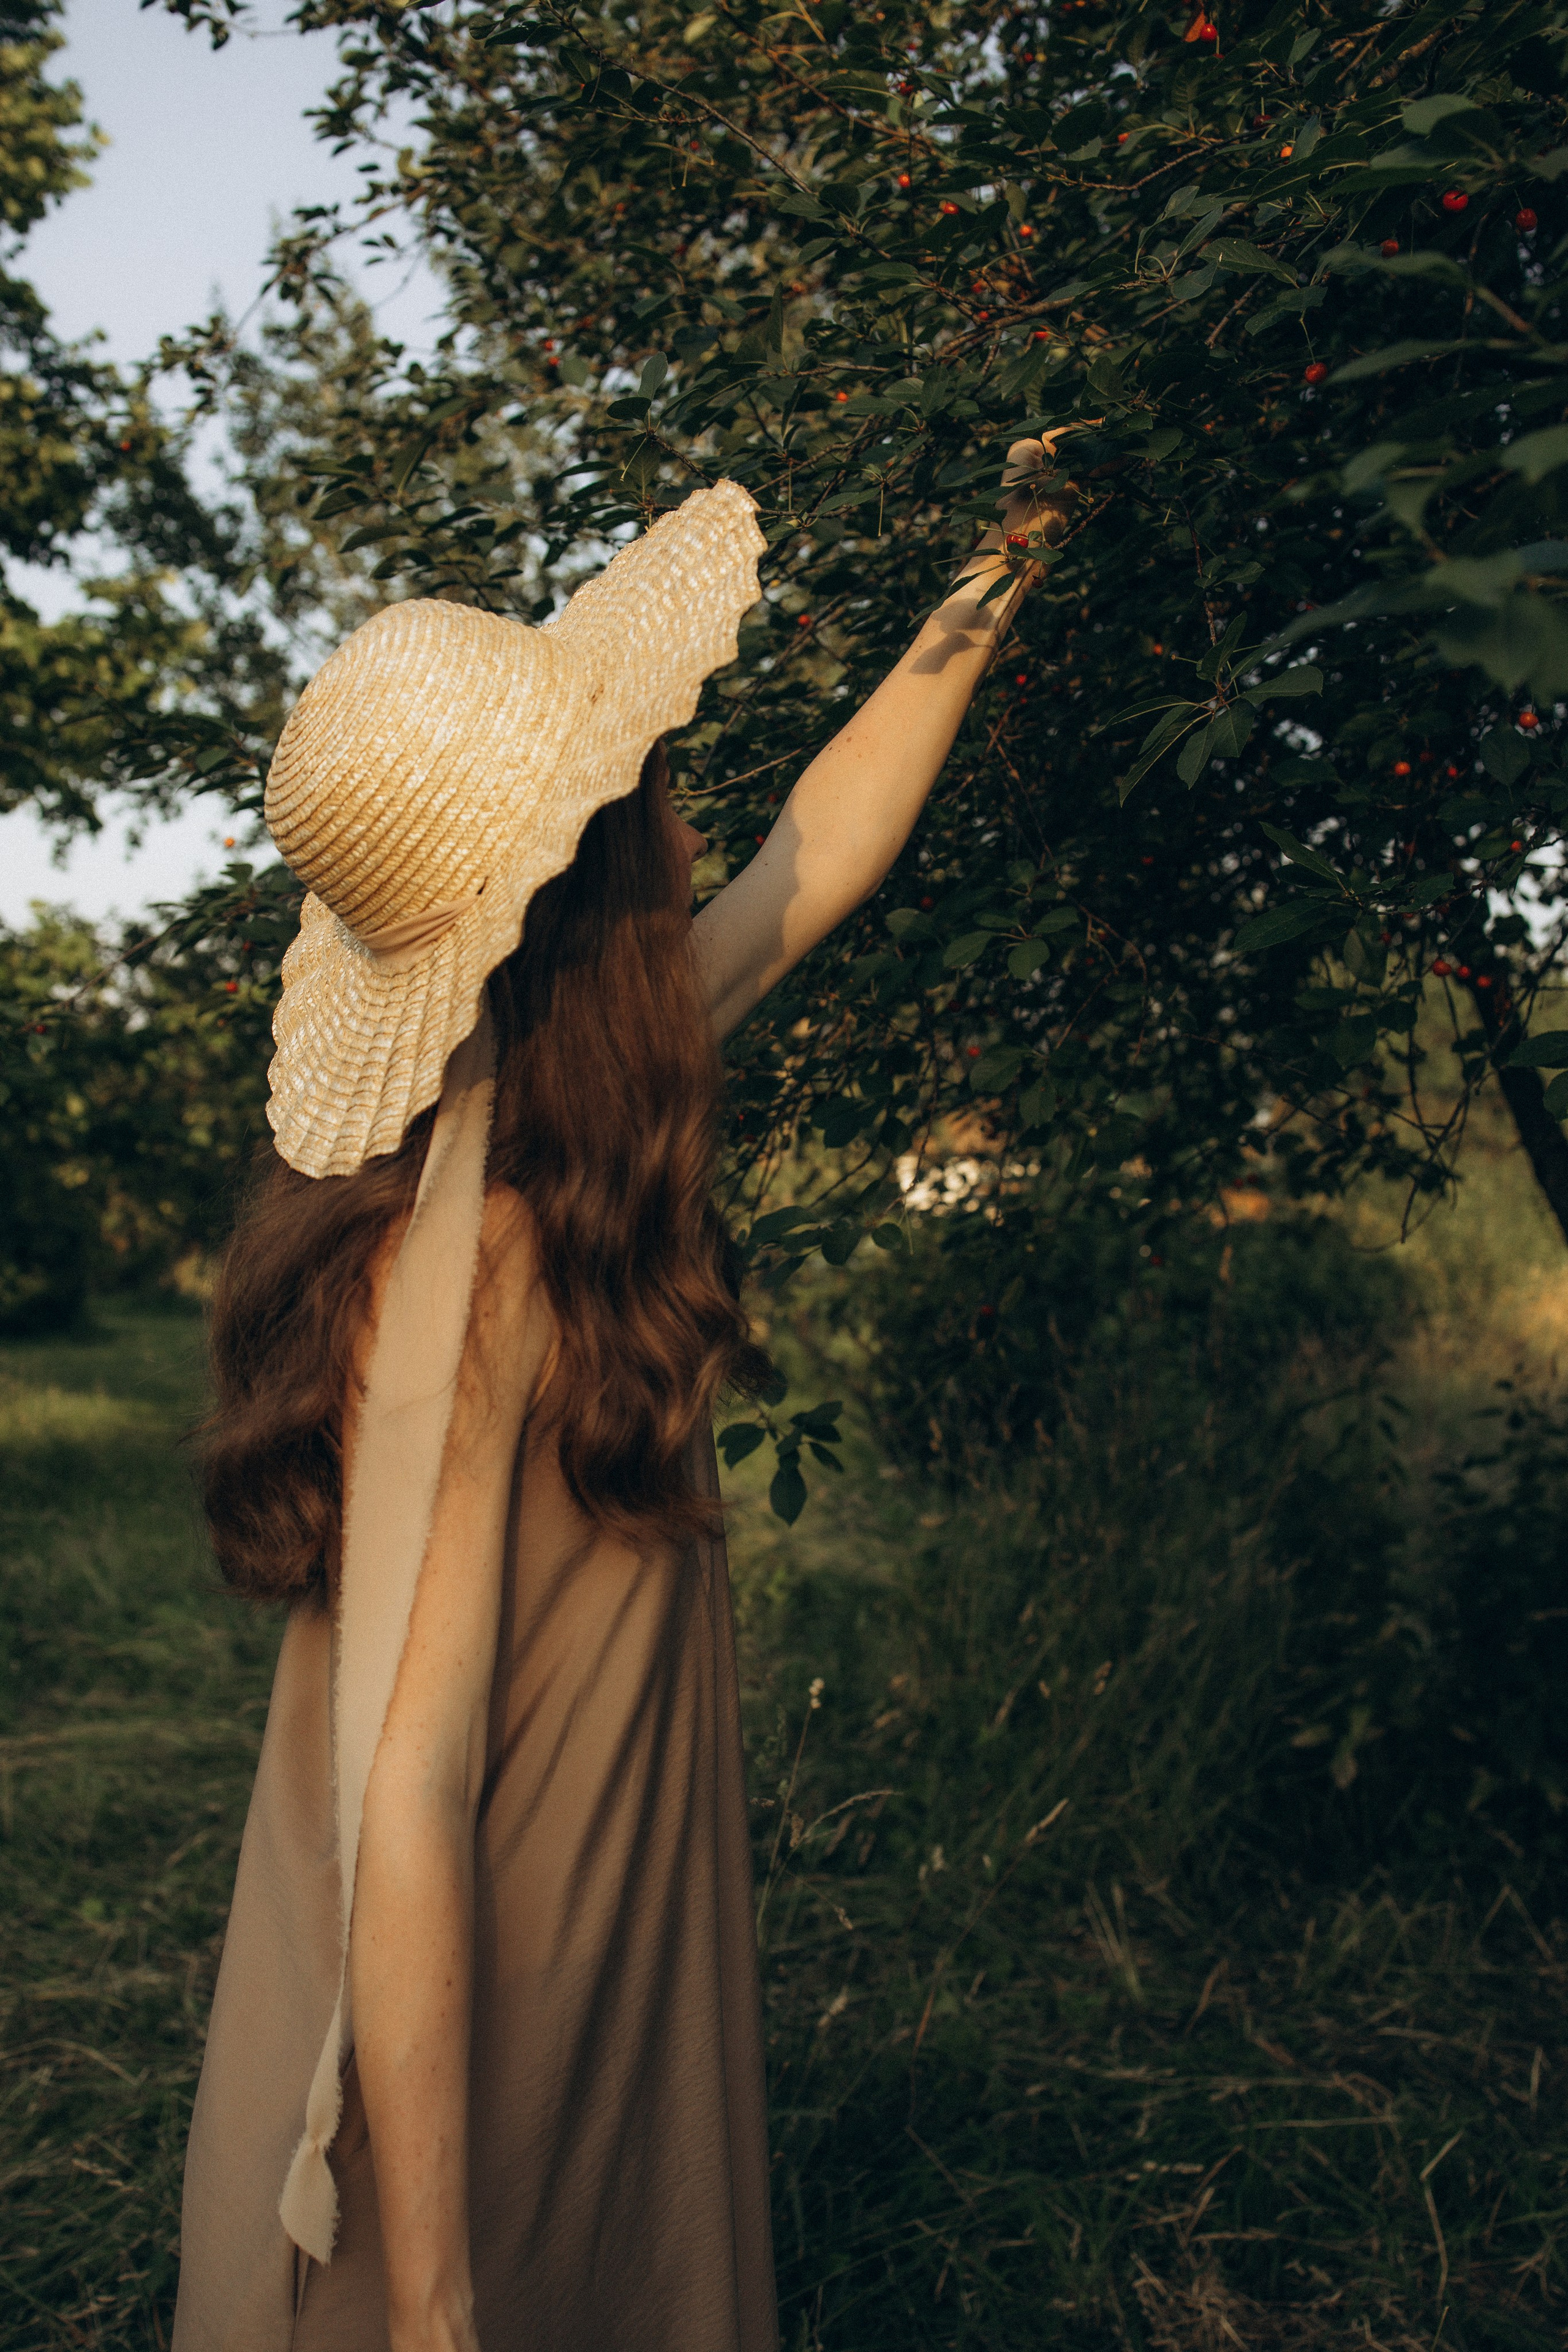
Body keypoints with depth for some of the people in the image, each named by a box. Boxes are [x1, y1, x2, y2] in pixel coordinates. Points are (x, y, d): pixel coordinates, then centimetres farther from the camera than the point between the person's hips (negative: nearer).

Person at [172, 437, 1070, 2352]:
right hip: (463, 2070, -8)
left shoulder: (562, 1099, -4)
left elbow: (821, 843, 11)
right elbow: (402, 1807, -31)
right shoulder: (462, 1251, -30)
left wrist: (993, 579, 19)